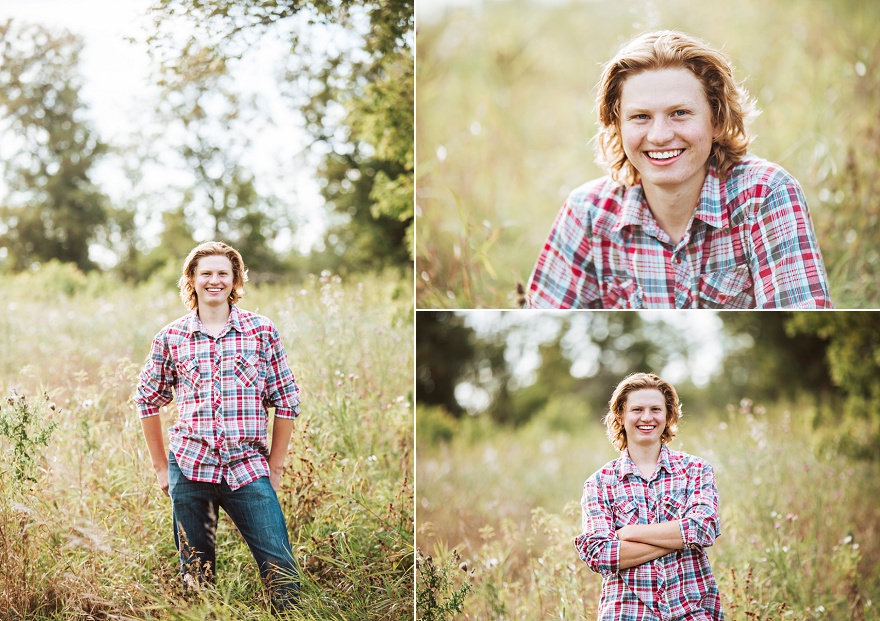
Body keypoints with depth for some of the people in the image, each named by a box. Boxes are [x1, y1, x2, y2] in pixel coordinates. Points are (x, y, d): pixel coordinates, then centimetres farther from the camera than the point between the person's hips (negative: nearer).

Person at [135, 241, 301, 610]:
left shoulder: (261, 331, 3)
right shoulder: (170, 338, 5)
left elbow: (286, 401, 5)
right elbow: (147, 401, 15)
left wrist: (275, 467, 3)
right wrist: (161, 467, 12)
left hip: (249, 469, -1)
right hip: (189, 468, 1)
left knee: (281, 570, -6)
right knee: (196, 575, 9)